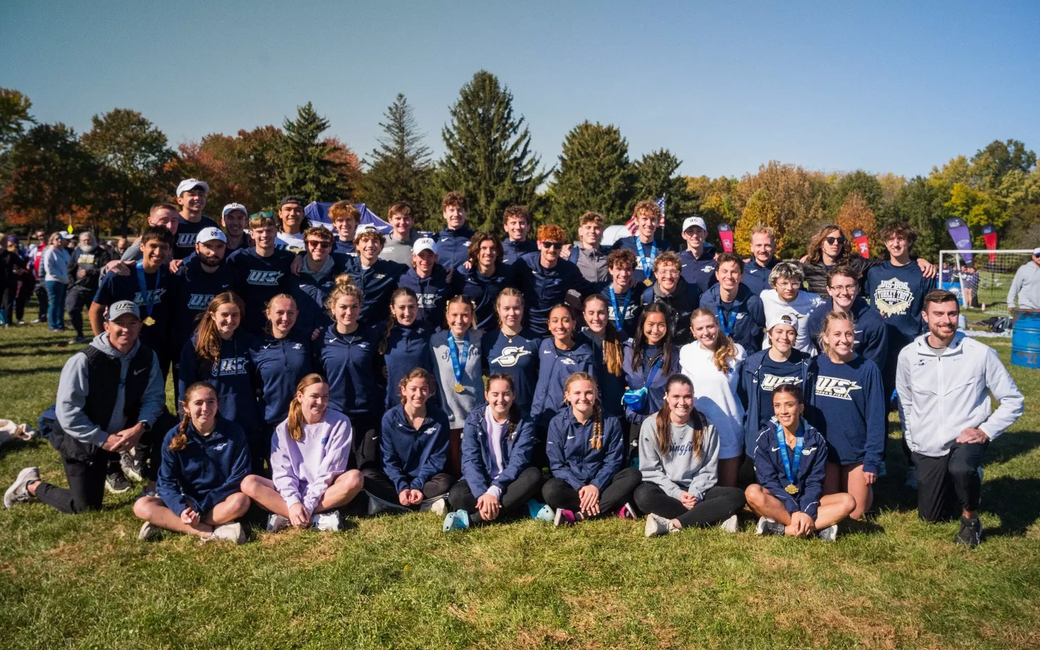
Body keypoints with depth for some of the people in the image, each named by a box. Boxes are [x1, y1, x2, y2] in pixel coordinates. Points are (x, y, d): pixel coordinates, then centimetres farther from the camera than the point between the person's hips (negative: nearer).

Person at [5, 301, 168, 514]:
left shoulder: (147, 357, -10)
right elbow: (67, 412, -24)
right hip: (81, 440, -4)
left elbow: (154, 397, -8)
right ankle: (31, 485, 26)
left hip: (121, 432, 4)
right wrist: (103, 439, -24)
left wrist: (140, 427, -27)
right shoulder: (84, 360, -24)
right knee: (85, 506, 0)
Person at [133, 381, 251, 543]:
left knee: (241, 501, -35)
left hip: (220, 501, -2)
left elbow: (239, 476, -11)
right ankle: (214, 532, -32)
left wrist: (200, 507, -18)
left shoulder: (234, 432, -10)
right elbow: (167, 481, -6)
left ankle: (166, 523, -25)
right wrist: (181, 509, -27)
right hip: (185, 500, 2)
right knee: (141, 506, -23)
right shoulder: (173, 437, -5)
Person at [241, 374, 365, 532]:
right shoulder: (284, 429, 1)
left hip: (326, 493, -1)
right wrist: (293, 503, -25)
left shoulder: (340, 423, -5)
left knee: (354, 478, -32)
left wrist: (308, 505, -20)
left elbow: (330, 469, -11)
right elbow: (282, 471, -7)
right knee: (249, 483, -21)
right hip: (293, 492, 2)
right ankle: (317, 519, -31)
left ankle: (286, 517, -26)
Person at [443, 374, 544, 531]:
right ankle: (522, 507, -30)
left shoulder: (524, 423, -7)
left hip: (510, 483, 1)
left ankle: (472, 518, -34)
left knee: (534, 474, -32)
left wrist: (494, 491, -33)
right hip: (482, 481, -1)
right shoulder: (474, 420, -6)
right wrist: (482, 493, -32)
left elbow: (518, 461, -17)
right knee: (456, 495, -30)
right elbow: (470, 461, -14)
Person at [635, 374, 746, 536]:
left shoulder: (706, 426, 1)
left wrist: (695, 493, -16)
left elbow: (709, 470, 2)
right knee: (643, 495, -36)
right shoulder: (651, 424, -5)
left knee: (737, 496, -23)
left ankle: (672, 523, -30)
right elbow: (650, 469, -5)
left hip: (697, 491, 2)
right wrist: (677, 494, -16)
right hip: (664, 489, -2)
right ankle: (714, 518, -31)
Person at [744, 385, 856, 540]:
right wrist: (794, 511, -25)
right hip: (776, 500, -2)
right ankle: (817, 528, -30)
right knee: (753, 492, -34)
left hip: (805, 502, 3)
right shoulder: (765, 437, -7)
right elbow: (768, 480, -13)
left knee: (847, 501, -22)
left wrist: (807, 512, -23)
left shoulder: (816, 439, -2)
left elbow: (815, 481, -5)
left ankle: (779, 528, -31)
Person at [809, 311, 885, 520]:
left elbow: (876, 418, -9)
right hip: (823, 451, 2)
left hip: (857, 452, -1)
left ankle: (866, 488, 37)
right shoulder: (815, 366, -5)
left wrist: (872, 460, -10)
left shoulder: (868, 369, -10)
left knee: (855, 513, 7)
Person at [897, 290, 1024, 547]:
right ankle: (954, 484, 42)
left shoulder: (981, 353, -13)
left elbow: (1013, 400, -5)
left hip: (966, 439, -3)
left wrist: (986, 431, -15)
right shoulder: (908, 355, -6)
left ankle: (971, 518, -7)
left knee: (961, 468, -38)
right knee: (930, 516, 11)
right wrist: (913, 443, 7)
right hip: (927, 448, 3)